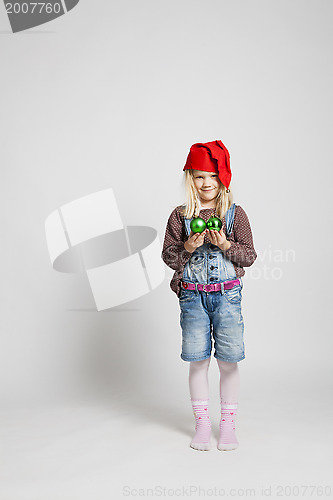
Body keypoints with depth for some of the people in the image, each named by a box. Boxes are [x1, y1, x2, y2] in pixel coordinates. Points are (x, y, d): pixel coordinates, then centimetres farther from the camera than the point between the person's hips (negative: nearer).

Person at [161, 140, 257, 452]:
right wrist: (188, 246, -16)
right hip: (192, 295, 1)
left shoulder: (235, 214, 2)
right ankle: (202, 423, 20)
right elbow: (168, 256, 3)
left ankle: (228, 423, 18)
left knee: (228, 360, 2)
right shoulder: (180, 216, 4)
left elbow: (249, 256, 0)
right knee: (197, 361, 5)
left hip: (227, 294, 0)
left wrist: (225, 244, -16)